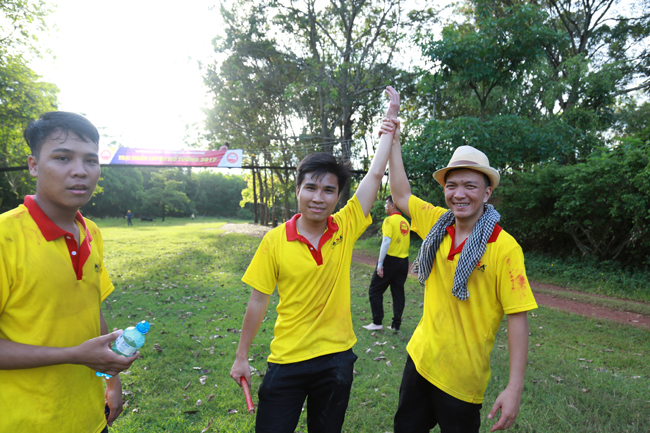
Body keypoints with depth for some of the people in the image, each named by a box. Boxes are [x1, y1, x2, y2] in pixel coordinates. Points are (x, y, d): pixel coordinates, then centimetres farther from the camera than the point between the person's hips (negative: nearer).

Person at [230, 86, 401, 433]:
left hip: (337, 358, 2)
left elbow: (375, 174, -6)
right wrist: (241, 357, 4)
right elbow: (258, 301, -3)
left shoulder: (346, 228, -8)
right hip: (287, 361, -1)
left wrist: (390, 118, -1)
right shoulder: (274, 241, -11)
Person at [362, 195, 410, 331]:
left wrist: (380, 264, -20)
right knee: (398, 292, 11)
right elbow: (408, 242, 16)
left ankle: (377, 322, 5)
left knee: (375, 290, 5)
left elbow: (386, 241, -20)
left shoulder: (389, 220, -11)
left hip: (390, 259, -7)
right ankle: (396, 325, 13)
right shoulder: (405, 222, 11)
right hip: (403, 261, 7)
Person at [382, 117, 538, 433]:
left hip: (462, 379, -5)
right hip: (420, 358, 5)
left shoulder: (503, 248, -18)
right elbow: (401, 195, 9)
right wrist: (393, 142, 6)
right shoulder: (437, 223, -3)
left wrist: (514, 389, -19)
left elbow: (517, 317, -18)